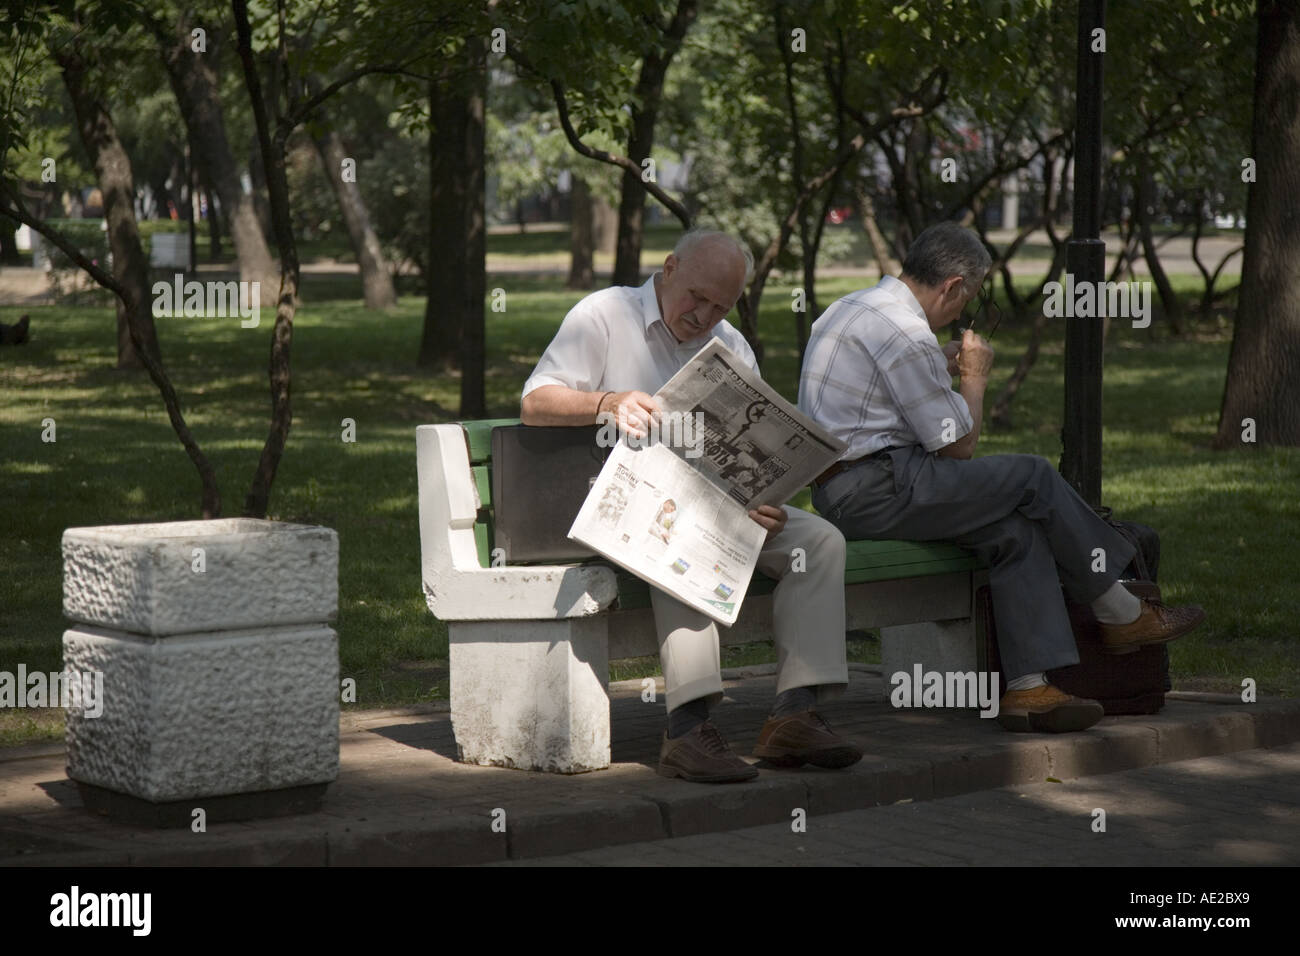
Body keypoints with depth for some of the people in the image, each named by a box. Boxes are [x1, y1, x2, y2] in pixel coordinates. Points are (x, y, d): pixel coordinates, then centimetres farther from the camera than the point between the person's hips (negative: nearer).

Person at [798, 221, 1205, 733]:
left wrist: (942, 372, 24)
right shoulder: (906, 334, -15)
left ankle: (1029, 686, -6)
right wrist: (975, 376, 6)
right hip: (879, 491, -10)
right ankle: (1121, 614, 9)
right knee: (1033, 476, -4)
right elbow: (958, 445, -9)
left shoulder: (851, 308, 17)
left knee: (1019, 530, 2)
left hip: (838, 493, 10)